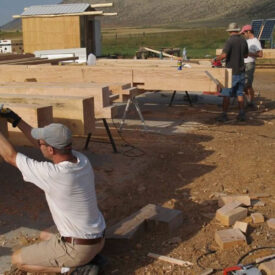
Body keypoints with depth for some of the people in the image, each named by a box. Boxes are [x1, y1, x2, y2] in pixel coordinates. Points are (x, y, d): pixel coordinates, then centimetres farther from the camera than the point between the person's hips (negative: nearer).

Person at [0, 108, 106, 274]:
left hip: (78, 248, -7)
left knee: (17, 259, 9)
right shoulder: (82, 160, -9)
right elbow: (42, 143, 6)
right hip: (97, 239, 7)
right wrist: (16, 119, 7)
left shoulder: (54, 174, -31)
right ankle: (88, 258, 15)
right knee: (44, 235, 33)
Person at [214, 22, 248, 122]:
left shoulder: (230, 41, -14)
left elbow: (224, 55, -23)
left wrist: (216, 59, -6)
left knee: (226, 95, 0)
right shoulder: (243, 40, 6)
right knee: (239, 94, 12)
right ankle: (241, 114, 14)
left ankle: (224, 115, 2)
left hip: (232, 72, -6)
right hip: (241, 72, 6)